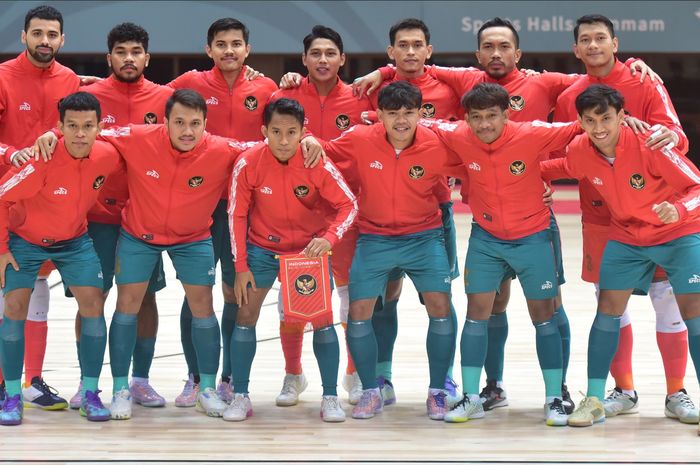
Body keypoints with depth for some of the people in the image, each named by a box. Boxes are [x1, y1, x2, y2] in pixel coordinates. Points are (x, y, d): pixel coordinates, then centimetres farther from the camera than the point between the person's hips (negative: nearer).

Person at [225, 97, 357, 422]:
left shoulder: (317, 164, -21)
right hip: (262, 247, 0)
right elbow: (237, 215, -9)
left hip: (309, 248, 0)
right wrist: (241, 266, -10)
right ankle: (240, 397, 6)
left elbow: (348, 205, -14)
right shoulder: (248, 164, -19)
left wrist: (329, 238, -32)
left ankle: (330, 398, 7)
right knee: (246, 315, -4)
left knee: (322, 318, -3)